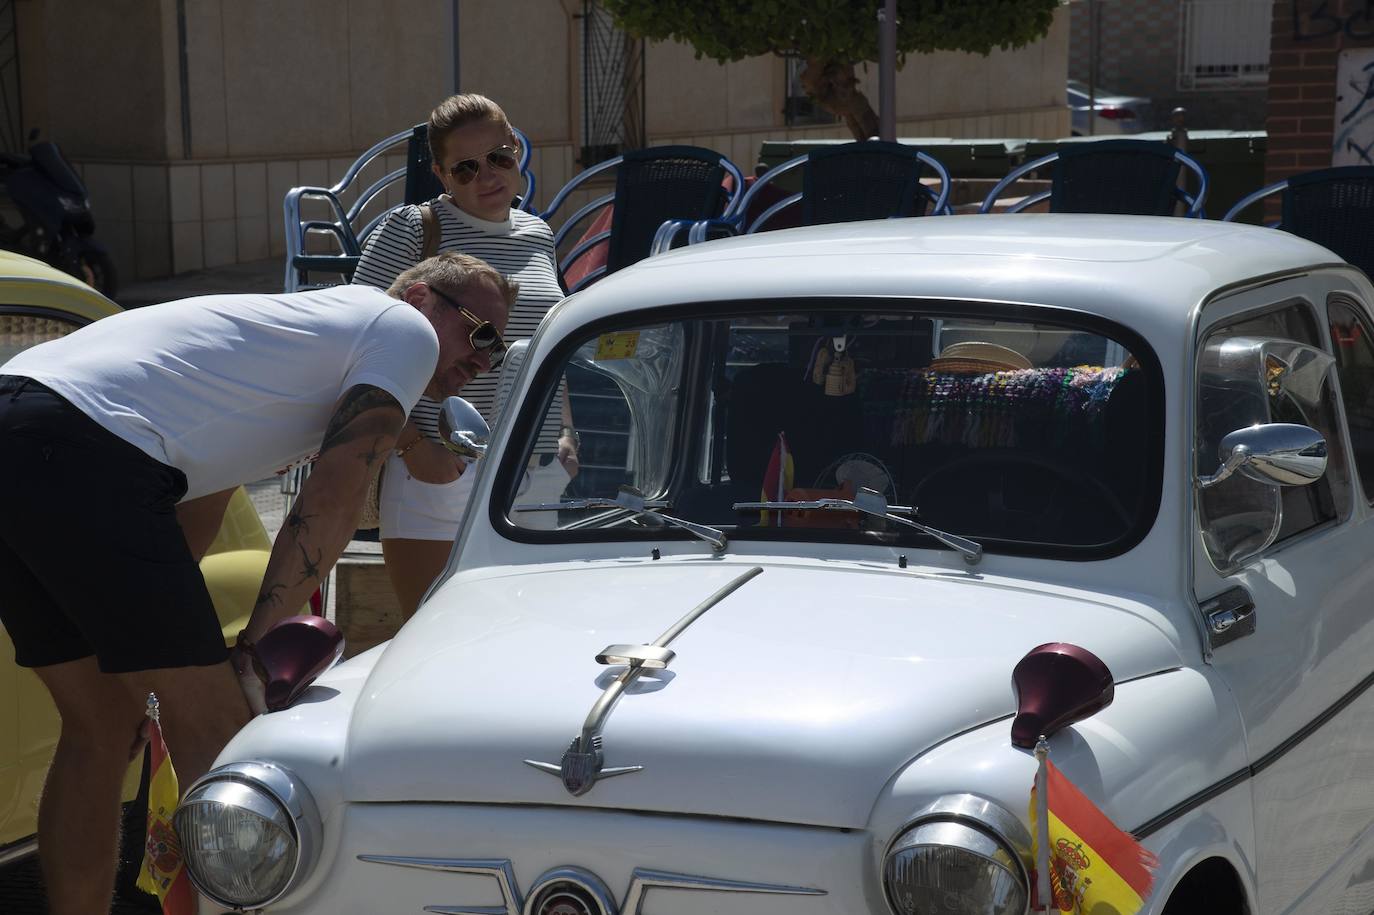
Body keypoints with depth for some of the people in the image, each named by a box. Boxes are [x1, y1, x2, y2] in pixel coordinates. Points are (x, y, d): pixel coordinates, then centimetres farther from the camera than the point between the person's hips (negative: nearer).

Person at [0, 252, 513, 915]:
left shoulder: (307, 326, 34)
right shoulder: (405, 327, 9)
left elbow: (195, 510, 32)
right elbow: (330, 504, -3)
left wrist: (134, 673, 28)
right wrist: (253, 655, -5)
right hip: (85, 458, -9)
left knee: (101, 728, 17)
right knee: (215, 730, -5)